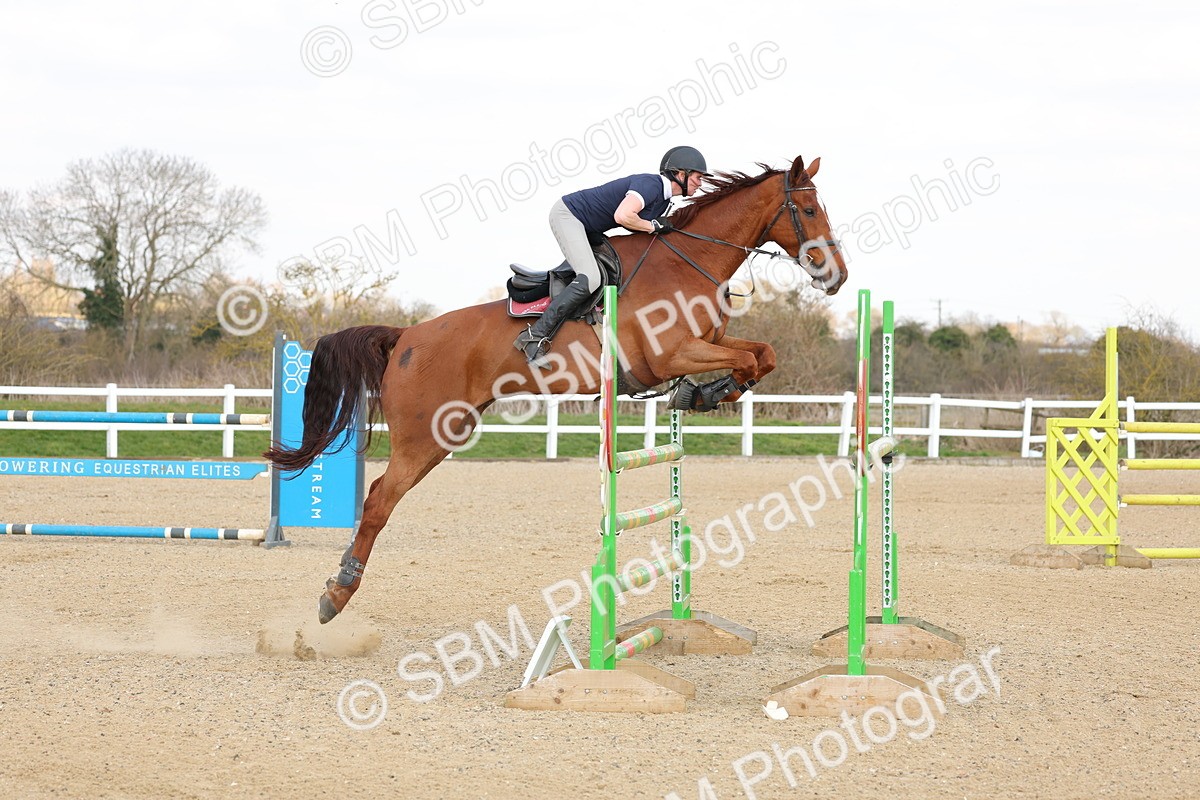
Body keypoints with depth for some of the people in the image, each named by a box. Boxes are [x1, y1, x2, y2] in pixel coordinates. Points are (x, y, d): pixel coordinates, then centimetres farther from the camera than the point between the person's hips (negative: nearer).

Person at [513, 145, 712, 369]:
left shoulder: (663, 200, 9)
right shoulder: (650, 185, -22)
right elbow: (622, 216, -34)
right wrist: (653, 226, -20)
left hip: (588, 229, 11)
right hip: (567, 214, -11)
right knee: (589, 279, -24)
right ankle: (534, 337, -26)